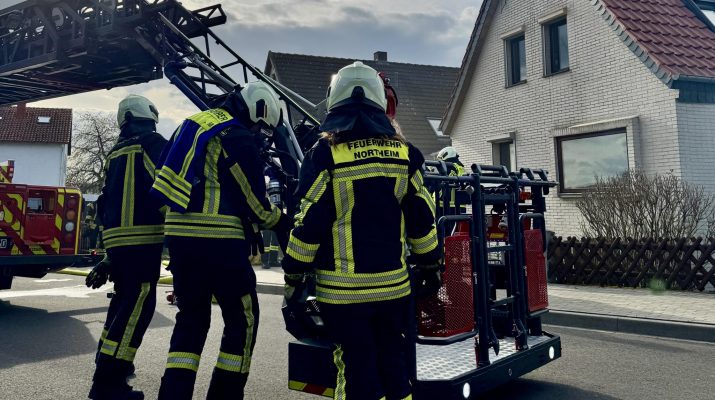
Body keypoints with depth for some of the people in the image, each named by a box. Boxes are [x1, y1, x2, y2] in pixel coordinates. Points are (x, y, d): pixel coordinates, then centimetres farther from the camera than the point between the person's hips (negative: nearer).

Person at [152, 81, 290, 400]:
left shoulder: (194, 123, 17)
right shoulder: (239, 140, -9)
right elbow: (254, 202, -6)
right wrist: (283, 224, 11)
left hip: (179, 235, 8)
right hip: (218, 242, -8)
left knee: (191, 319, 17)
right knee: (242, 321, 7)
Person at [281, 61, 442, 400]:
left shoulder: (325, 153, -8)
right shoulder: (404, 153, 3)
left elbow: (309, 223, -8)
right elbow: (422, 218, 6)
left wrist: (294, 275, 2)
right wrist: (430, 265, 18)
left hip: (343, 291, -3)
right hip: (393, 286, 4)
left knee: (356, 372, 6)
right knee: (393, 366, 17)